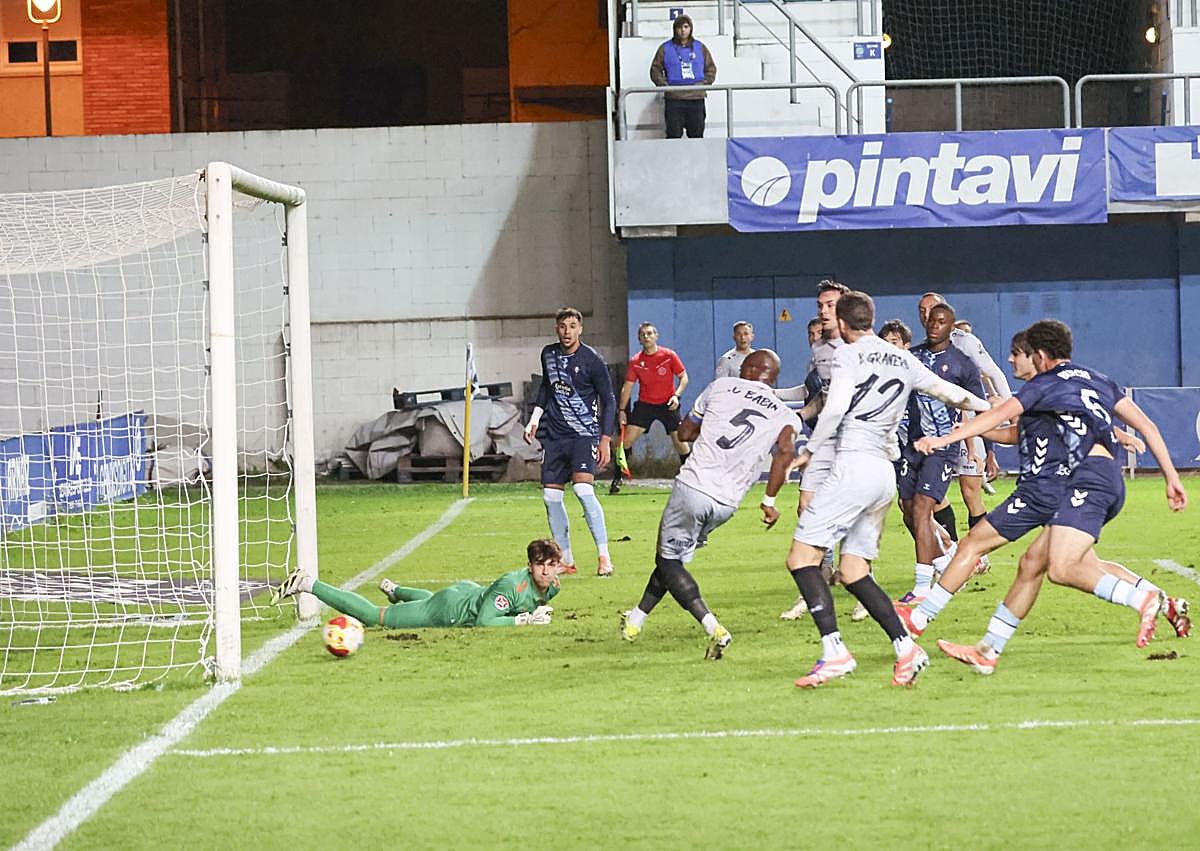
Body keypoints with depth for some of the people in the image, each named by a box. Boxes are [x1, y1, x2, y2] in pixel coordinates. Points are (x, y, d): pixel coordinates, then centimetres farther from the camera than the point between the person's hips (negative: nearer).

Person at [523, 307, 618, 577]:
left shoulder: (592, 360, -8)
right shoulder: (549, 354, 8)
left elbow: (609, 401, -3)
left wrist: (605, 440, -8)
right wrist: (534, 418, 16)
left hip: (584, 433, -6)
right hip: (554, 434, 6)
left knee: (583, 488, -23)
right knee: (551, 496, 1)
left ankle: (604, 556, -17)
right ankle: (566, 560, 13)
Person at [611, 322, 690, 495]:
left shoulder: (669, 356, -7)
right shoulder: (635, 362, -2)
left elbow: (684, 377, -1)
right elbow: (627, 387, 3)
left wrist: (677, 395, -16)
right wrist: (621, 410, -2)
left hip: (668, 404, -1)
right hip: (644, 404, 2)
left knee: (680, 440, -6)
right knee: (626, 439, -7)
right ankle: (616, 479, 2)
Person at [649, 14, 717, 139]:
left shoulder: (700, 48, 12)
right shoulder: (665, 48, 6)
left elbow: (711, 68, 17)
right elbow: (655, 70, 7)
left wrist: (704, 83, 1)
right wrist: (664, 85, -6)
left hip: (696, 97, 2)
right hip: (674, 99, -2)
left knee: (697, 134, 4)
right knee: (674, 134, -7)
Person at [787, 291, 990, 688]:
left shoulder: (848, 354, 0)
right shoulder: (904, 360, 19)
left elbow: (835, 407, -15)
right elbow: (952, 393, 28)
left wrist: (809, 450, -4)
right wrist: (990, 408, 45)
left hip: (853, 465, -8)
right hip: (886, 473, 8)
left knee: (802, 555, -8)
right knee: (853, 570, 11)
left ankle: (834, 651, -21)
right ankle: (906, 647, -3)